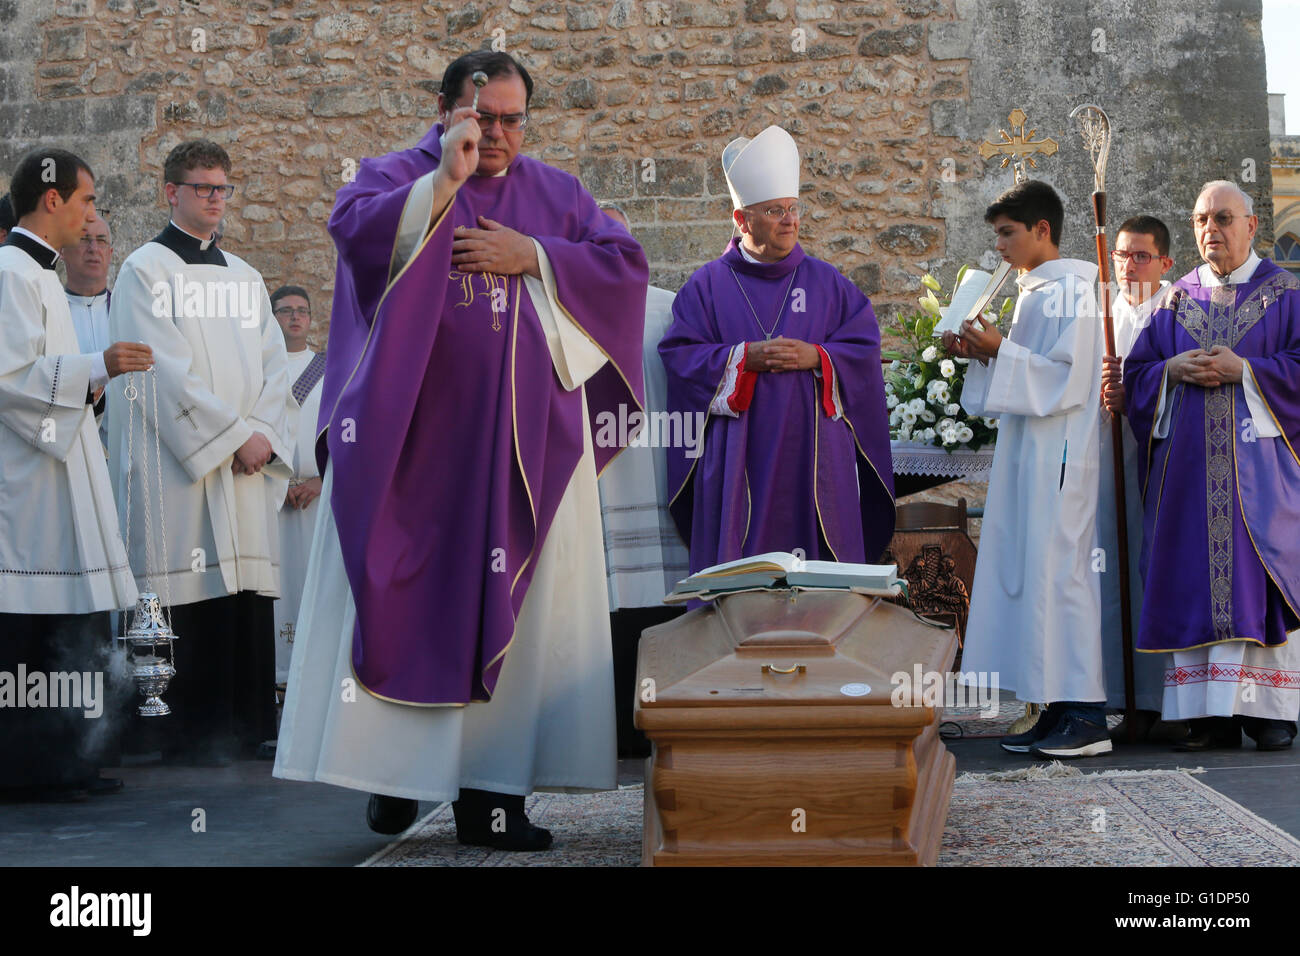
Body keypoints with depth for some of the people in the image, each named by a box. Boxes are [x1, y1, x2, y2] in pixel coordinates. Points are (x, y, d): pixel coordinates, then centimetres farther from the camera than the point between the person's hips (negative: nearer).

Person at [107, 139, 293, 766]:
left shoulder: (243, 275, 20)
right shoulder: (145, 269, 1)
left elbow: (273, 363, 13)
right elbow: (166, 372, -9)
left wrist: (263, 432, -4)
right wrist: (233, 435, -12)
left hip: (246, 463, 6)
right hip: (177, 463, -5)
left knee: (247, 594, 2)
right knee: (191, 597, -8)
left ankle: (244, 726, 9)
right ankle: (189, 734, -2)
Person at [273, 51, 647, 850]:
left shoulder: (556, 194, 15)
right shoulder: (398, 178, 6)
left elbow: (626, 263, 4)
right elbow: (353, 228, -15)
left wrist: (533, 257, -6)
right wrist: (446, 178, -20)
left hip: (524, 444, 2)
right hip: (412, 433, -2)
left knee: (512, 607, -1)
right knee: (404, 598, -3)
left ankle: (492, 790, 3)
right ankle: (395, 773, 7)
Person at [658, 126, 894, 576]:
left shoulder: (826, 282, 12)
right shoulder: (708, 285, 7)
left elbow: (864, 349, 6)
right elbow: (680, 354, -2)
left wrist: (816, 357, -12)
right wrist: (745, 357, -14)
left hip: (812, 455, 2)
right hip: (739, 462, -1)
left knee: (820, 572, 0)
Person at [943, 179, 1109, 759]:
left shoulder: (1071, 289, -10)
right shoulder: (1035, 292, 18)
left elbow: (1069, 377, -17)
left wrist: (1000, 351, -17)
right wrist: (982, 356, 8)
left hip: (1058, 456, -10)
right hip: (1029, 455, 10)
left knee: (1059, 570, -9)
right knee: (1027, 572, 8)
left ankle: (1086, 718, -5)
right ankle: (1056, 713, 13)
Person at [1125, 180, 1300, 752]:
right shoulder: (1177, 299, 15)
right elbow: (1136, 372, 12)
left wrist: (1243, 370, -14)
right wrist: (1173, 370, -8)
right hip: (1188, 463, 3)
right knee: (1193, 582, -1)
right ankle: (1210, 713, 1)